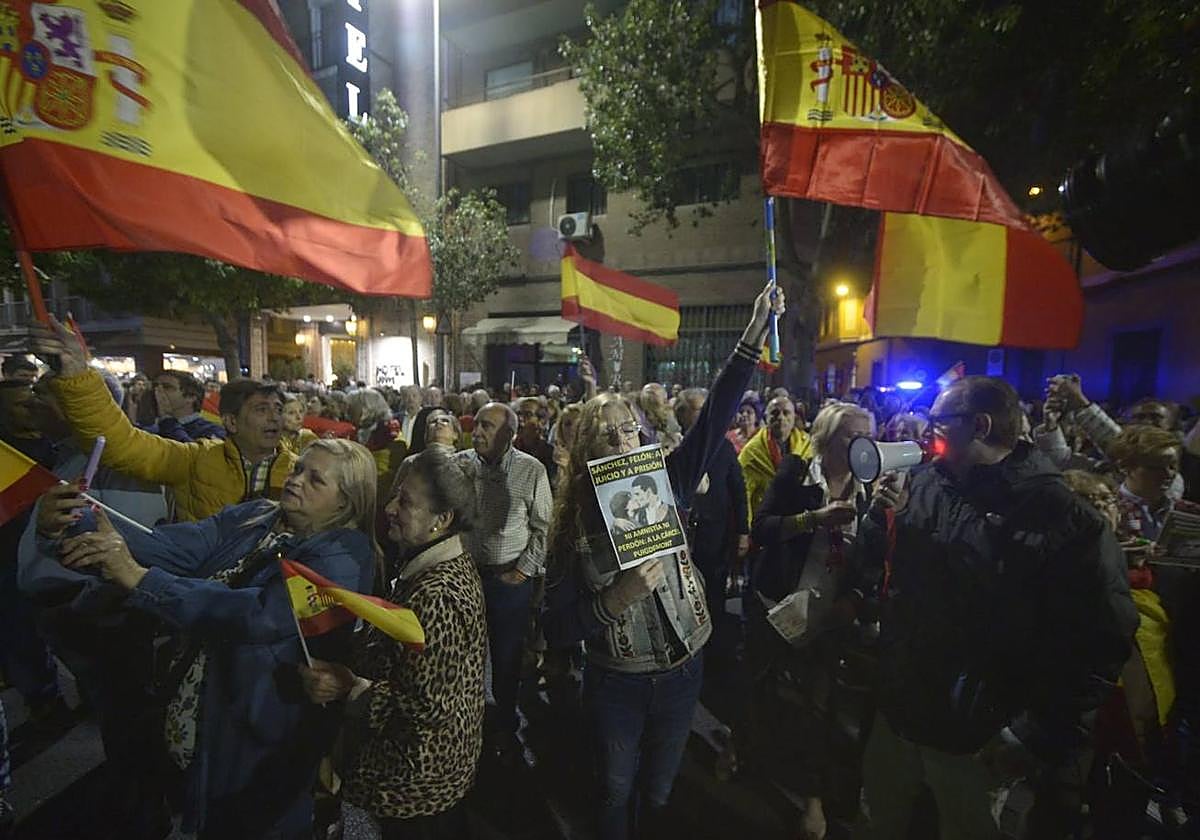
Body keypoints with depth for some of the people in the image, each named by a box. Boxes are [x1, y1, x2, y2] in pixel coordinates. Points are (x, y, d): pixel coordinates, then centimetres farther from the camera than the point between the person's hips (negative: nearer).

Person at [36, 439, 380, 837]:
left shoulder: (341, 560, -23)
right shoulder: (251, 517, -2)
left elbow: (260, 614, -35)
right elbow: (168, 546, -13)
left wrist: (138, 578, -34)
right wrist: (68, 527, -28)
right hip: (194, 714, 6)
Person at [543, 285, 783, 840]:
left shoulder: (665, 488, -11)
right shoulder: (575, 524, -14)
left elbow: (715, 417, -21)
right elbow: (556, 631, -16)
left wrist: (755, 332, -27)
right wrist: (616, 599, -32)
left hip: (681, 673, 2)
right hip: (615, 684, -2)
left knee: (658, 791, 26)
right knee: (615, 794, 22)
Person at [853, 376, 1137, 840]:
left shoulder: (1065, 519, -17)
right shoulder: (923, 484, -1)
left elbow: (1100, 642, -18)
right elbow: (874, 566, 7)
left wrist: (1036, 739, -19)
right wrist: (881, 517, -13)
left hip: (979, 739, -4)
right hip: (898, 709, 5)